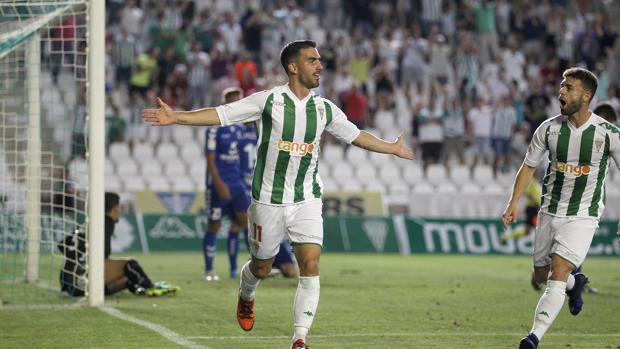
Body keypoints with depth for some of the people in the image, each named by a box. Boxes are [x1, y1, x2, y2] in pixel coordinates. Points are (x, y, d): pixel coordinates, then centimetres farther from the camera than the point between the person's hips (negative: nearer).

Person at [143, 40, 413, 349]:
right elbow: (222, 114, -11)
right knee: (262, 267, 12)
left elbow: (355, 135, 19)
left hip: (307, 199, 2)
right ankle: (246, 297, 48)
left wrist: (393, 148, 26)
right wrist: (175, 117, -19)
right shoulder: (268, 101, -8)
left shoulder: (325, 109, 3)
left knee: (311, 267, -13)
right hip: (269, 199, -2)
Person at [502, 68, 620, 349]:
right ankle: (575, 284, 46)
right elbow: (528, 167, 8)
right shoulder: (549, 128, -3)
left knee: (557, 273, -19)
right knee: (541, 275, 13)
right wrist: (514, 203, -1)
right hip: (550, 212, 4)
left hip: (583, 217, -4)